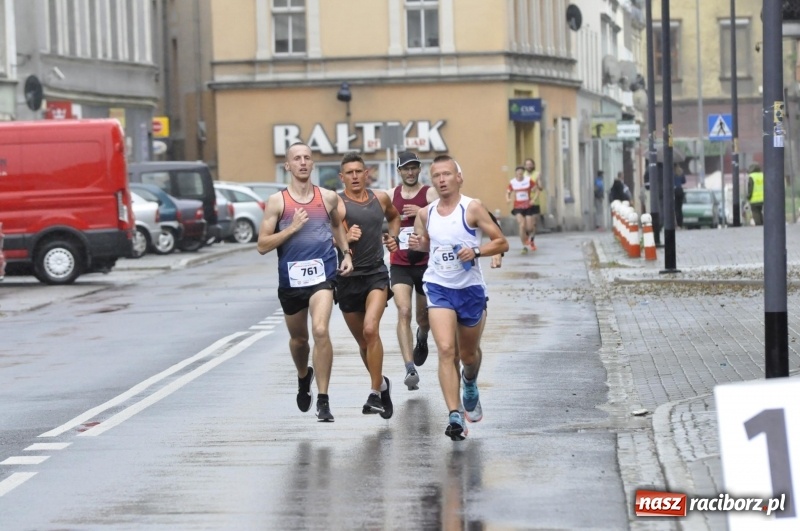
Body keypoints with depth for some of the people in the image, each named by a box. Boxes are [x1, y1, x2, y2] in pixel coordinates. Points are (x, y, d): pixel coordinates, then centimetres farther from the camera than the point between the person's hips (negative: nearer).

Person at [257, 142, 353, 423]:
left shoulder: (328, 197, 3)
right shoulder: (277, 202, -3)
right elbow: (263, 245, -5)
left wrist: (346, 253, 12)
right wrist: (292, 228, -16)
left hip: (322, 275, -1)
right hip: (290, 278, 1)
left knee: (320, 331, -21)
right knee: (298, 338, 17)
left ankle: (323, 399, -16)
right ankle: (303, 377, 51)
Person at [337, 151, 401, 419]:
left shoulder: (380, 198, 5)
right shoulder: (336, 204, -8)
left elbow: (394, 216, 28)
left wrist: (393, 237, 11)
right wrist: (345, 238, -32)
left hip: (376, 274, 1)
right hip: (348, 279, 0)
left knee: (371, 330, -21)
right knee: (363, 342, 11)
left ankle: (375, 393, -17)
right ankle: (381, 383, 36)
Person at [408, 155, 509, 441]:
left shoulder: (472, 208, -9)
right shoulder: (426, 214, 2)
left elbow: (501, 243, -7)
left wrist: (476, 251, -23)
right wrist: (417, 243, -2)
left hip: (470, 288, -1)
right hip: (439, 287, 1)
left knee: (468, 353, 15)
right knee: (446, 350, -17)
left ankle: (470, 386, 51)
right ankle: (455, 416, -18)